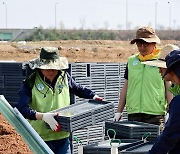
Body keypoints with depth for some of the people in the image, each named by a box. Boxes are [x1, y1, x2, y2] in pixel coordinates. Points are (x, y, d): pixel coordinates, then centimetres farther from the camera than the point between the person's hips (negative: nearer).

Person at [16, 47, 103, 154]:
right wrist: (43, 116, -34)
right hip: (42, 139, -3)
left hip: (63, 137, 3)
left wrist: (94, 96, 7)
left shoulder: (64, 77, 3)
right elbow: (22, 109, -22)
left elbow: (78, 89, 22)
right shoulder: (30, 84, -11)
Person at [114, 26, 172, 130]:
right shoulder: (131, 61, 13)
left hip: (155, 115, -3)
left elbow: (169, 89, 3)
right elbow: (125, 87, 18)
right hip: (133, 114, 4)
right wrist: (119, 111, 16)